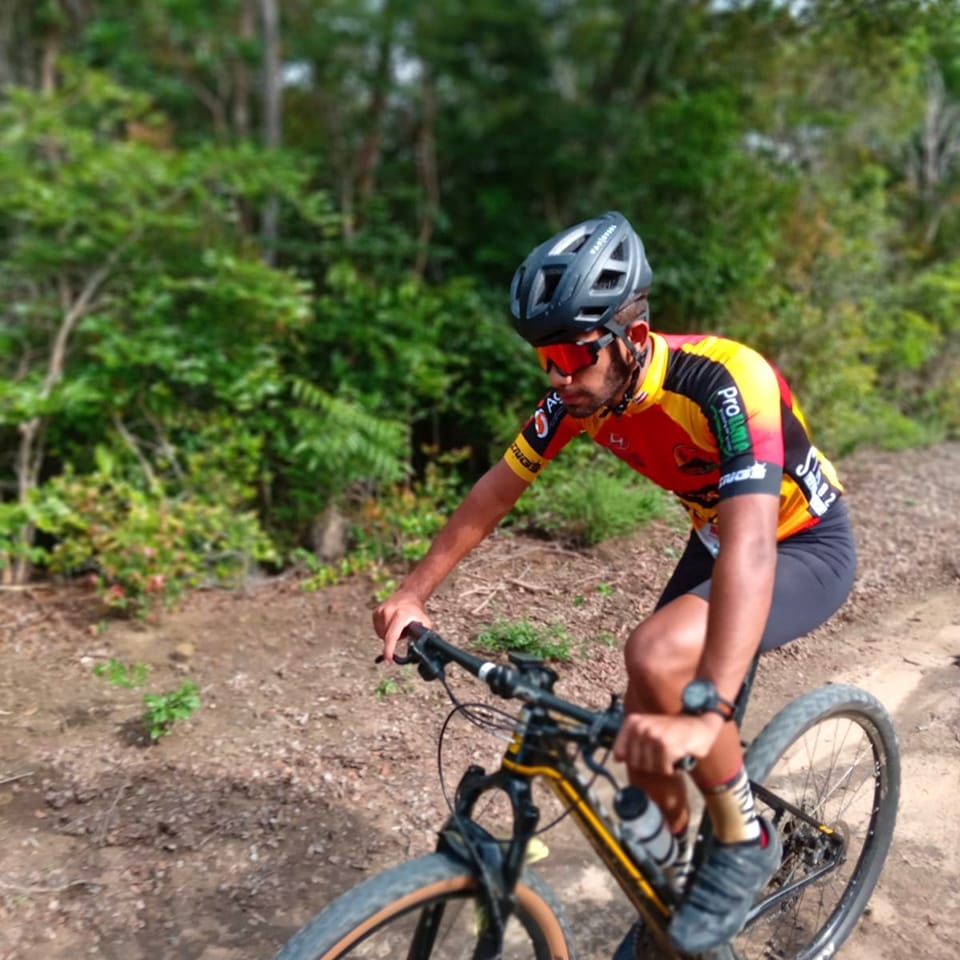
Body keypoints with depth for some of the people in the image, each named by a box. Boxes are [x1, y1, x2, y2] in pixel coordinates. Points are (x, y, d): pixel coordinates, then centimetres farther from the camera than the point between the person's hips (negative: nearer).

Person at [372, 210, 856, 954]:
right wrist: (414, 592, -8)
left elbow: (751, 548, -47)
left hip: (804, 546, -6)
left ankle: (744, 842, -6)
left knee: (657, 656, -31)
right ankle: (679, 868, 33)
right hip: (717, 538, 7)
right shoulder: (582, 391, -15)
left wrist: (705, 712, -57)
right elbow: (497, 489, -5)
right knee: (644, 737, 3)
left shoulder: (724, 381, -36)